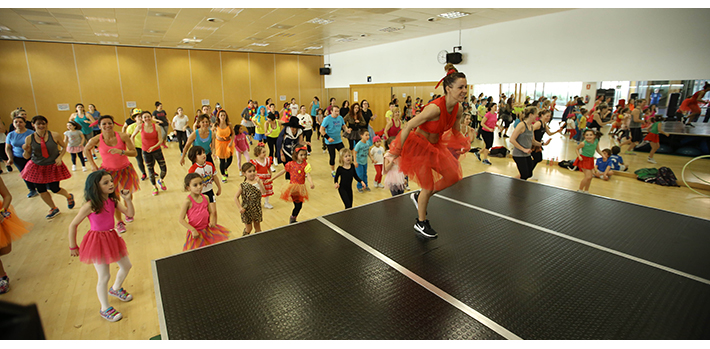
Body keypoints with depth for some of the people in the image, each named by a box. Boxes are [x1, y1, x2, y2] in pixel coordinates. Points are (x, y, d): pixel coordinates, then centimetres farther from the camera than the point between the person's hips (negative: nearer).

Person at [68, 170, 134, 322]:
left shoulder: (112, 201, -3)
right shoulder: (90, 206, -20)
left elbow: (130, 213, 1)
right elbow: (73, 225, -11)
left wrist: (128, 199, -15)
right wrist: (73, 247, -5)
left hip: (112, 238, 6)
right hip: (97, 241, -6)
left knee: (126, 266, 17)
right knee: (104, 277, 4)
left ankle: (116, 289, 48)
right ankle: (105, 309, 26)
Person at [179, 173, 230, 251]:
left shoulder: (205, 198, -2)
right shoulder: (188, 201, -17)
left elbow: (211, 212, 10)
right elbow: (181, 219, -15)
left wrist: (211, 221, -10)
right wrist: (193, 230, -19)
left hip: (207, 229, 5)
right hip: (196, 233, -5)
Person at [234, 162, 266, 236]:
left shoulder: (258, 182, -6)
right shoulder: (243, 185, -11)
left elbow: (263, 192, -22)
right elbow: (236, 197, -6)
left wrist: (259, 182, -33)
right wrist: (240, 208, -13)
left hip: (257, 209, 2)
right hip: (247, 210, -2)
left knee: (257, 228, 17)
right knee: (248, 229, 12)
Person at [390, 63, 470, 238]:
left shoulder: (458, 109, -7)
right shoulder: (435, 107, -32)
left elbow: (456, 132, 13)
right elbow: (408, 126, -29)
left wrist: (464, 145, -3)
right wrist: (395, 153, -26)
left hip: (436, 144, 8)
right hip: (418, 144, -8)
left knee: (452, 175, 7)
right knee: (429, 186, 0)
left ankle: (419, 197, 28)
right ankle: (421, 223, 24)